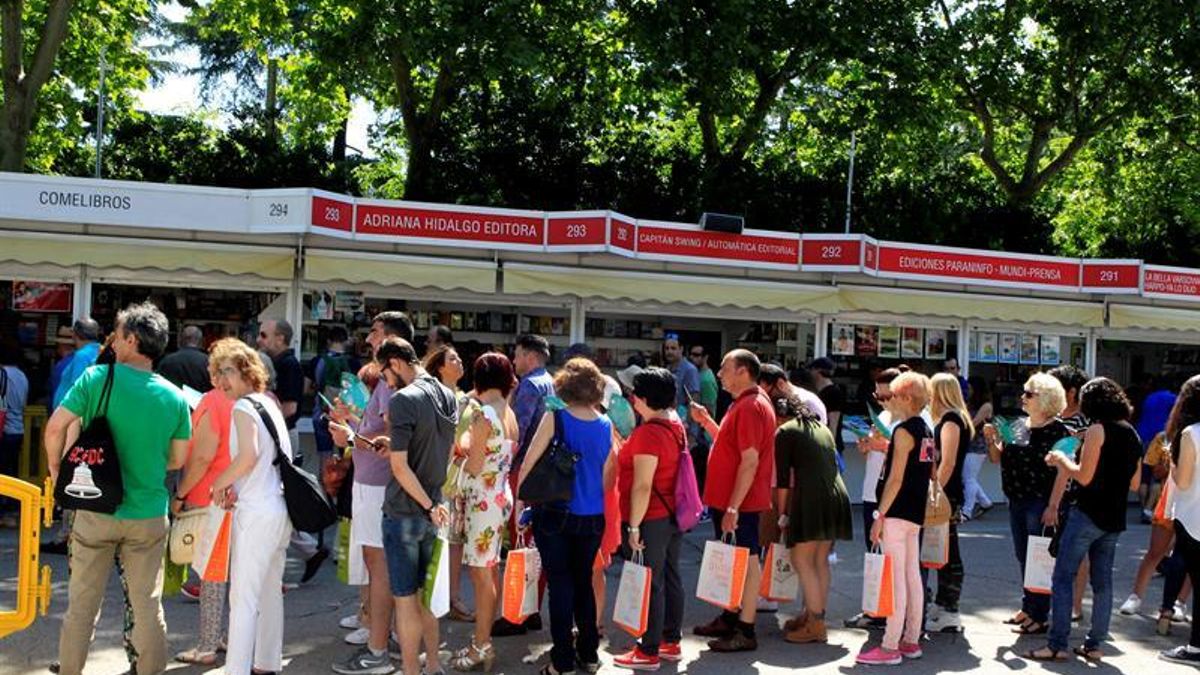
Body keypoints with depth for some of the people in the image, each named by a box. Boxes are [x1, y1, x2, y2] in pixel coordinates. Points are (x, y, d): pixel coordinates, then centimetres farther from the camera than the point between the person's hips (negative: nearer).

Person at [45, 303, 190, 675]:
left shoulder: (97, 377, -10)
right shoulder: (174, 397, -4)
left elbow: (55, 427, -14)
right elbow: (178, 460, 2)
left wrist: (56, 469, 3)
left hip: (96, 510, -1)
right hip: (149, 516, 1)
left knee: (82, 602, 14)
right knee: (148, 605, 12)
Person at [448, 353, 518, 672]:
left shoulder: (483, 413, -16)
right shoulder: (509, 414, 9)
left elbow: (473, 466, -15)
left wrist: (462, 444, 0)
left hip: (482, 499, -9)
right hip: (500, 495, 9)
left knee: (482, 574, -3)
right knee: (487, 572, 14)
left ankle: (481, 648, 3)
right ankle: (483, 641, 23)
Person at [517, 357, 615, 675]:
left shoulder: (555, 416, -10)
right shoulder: (605, 425, 0)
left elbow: (529, 463, -8)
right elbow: (608, 476, 9)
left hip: (554, 513, -3)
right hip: (592, 517, 3)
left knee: (560, 584, 4)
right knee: (584, 582, 16)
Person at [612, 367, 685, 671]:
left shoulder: (648, 432, -21)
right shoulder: (676, 426, 7)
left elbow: (642, 486, -23)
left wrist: (633, 526, -19)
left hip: (650, 520, -9)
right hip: (673, 516, 9)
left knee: (649, 584, 0)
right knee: (670, 579, 15)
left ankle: (649, 652, 8)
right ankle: (672, 641, 26)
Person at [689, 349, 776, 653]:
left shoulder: (750, 407, -19)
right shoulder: (744, 403, 14)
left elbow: (750, 462, -24)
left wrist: (733, 507, -25)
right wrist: (706, 421, 10)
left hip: (740, 502, -10)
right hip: (728, 499, 10)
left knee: (746, 560, -2)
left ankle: (746, 631, 5)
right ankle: (731, 618, 30)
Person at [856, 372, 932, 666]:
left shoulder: (904, 430, -14)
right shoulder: (926, 430, 12)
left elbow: (896, 478, -18)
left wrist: (880, 516, -17)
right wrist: (884, 446, 20)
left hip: (897, 512, -9)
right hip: (916, 512, 9)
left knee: (895, 578, -8)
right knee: (912, 575, 13)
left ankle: (890, 647, -5)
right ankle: (911, 641, 20)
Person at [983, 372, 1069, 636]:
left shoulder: (1057, 431, -11)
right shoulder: (1019, 426, 12)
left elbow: (1062, 472, -15)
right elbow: (998, 458, 15)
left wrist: (1053, 506, -21)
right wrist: (991, 438, -3)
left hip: (1040, 503, -8)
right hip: (1016, 501, 8)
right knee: (1023, 557, 15)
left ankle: (1040, 617, 6)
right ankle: (1028, 608, 27)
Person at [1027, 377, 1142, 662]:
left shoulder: (1098, 429, -13)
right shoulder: (1132, 434, 11)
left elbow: (1084, 476, -16)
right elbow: (1135, 483, 15)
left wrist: (1061, 459, -1)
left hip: (1088, 514, -8)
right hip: (1114, 518, 8)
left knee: (1063, 577, -3)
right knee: (1102, 581, 12)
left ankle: (1057, 645, -5)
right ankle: (1095, 645, 16)